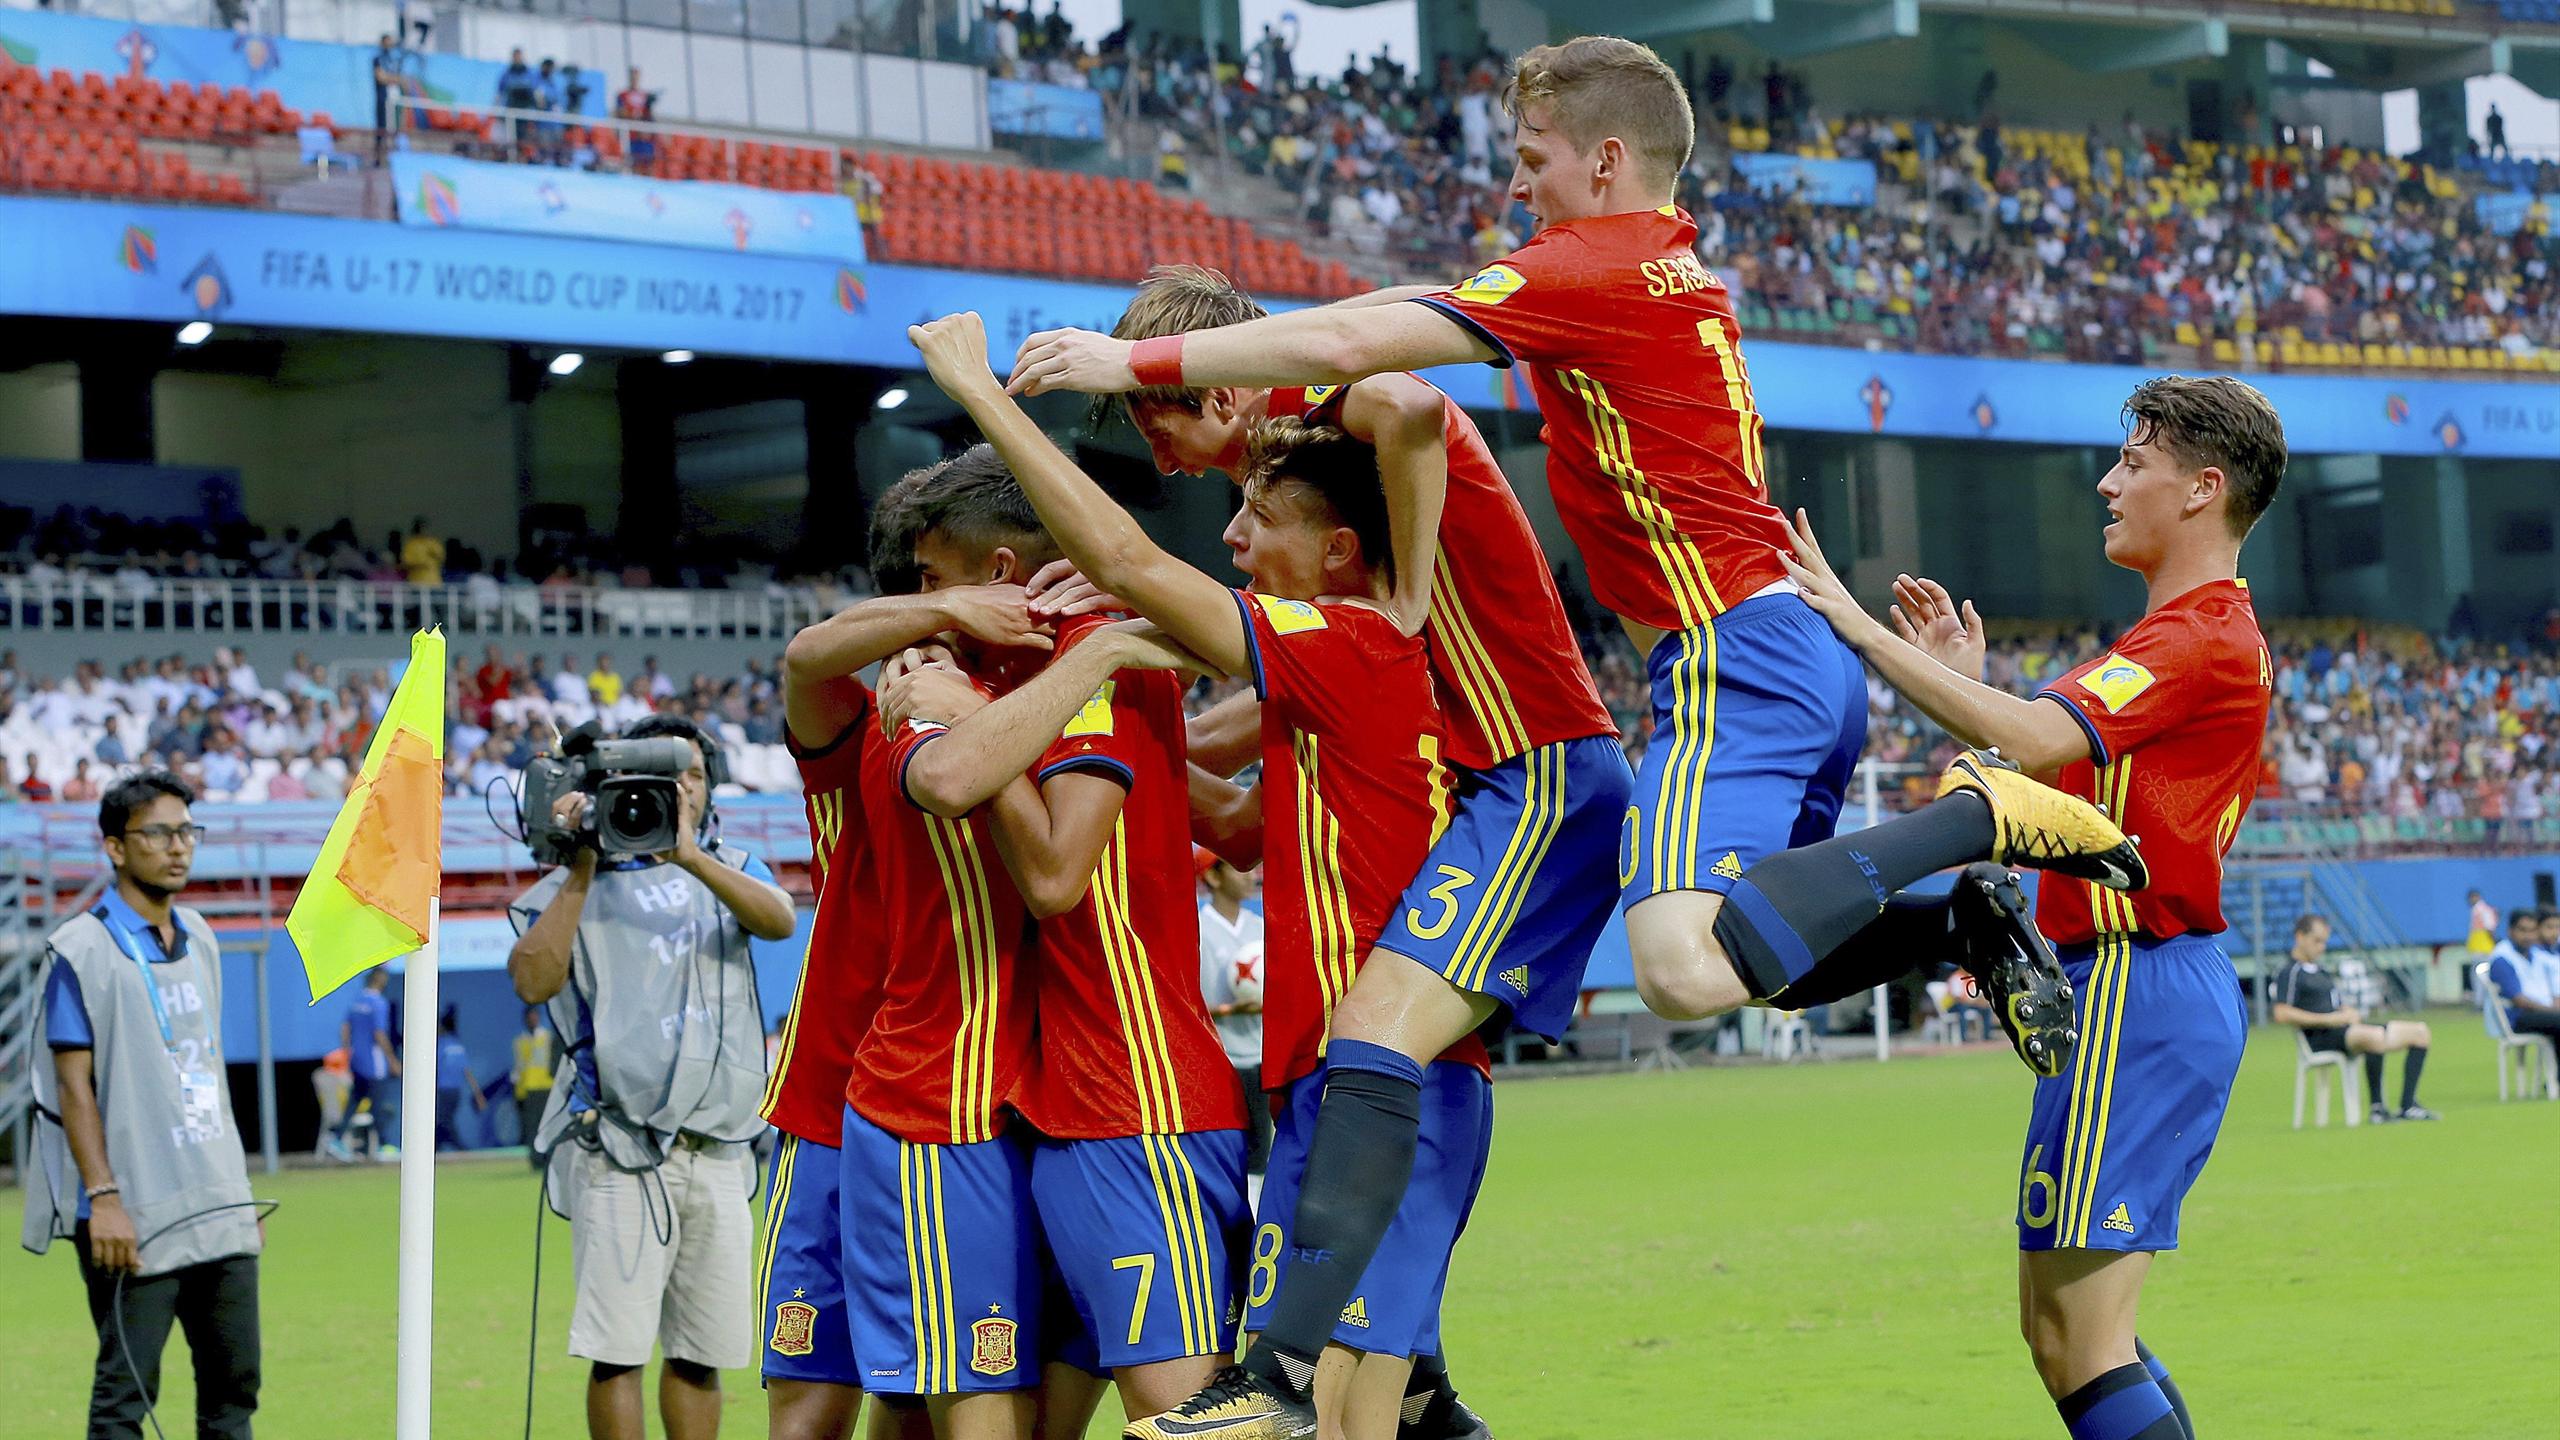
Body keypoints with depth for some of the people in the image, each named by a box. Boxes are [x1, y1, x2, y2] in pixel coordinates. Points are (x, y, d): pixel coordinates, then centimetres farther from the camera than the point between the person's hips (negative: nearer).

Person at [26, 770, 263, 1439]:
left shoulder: (198, 938, 14)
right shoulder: (80, 949, -7)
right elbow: (73, 1084, -11)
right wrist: (103, 1198, -17)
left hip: (220, 1212, 7)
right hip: (136, 1221, -7)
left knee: (234, 1383, 9)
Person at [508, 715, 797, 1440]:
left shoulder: (730, 868, 14)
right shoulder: (580, 885, 5)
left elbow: (778, 920, -8)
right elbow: (534, 981, -11)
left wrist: (689, 856, -21)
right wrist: (581, 870, -12)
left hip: (717, 1153, 3)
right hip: (622, 1154, -3)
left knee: (701, 1353, 8)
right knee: (619, 1350, -8)